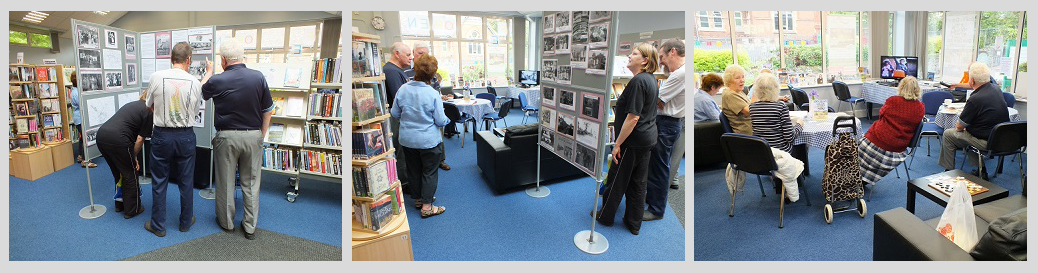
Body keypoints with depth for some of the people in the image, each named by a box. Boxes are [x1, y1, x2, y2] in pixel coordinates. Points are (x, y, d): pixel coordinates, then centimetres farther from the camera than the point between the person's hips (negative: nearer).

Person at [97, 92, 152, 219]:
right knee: (130, 175, 9)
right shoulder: (148, 112, 0)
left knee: (118, 174, 25)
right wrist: (134, 157, 13)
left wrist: (131, 157, 24)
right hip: (117, 139, -8)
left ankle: (119, 204, 37)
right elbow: (140, 139, -3)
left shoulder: (133, 104, 24)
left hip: (101, 134, 8)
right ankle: (131, 210, 18)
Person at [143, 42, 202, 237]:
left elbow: (149, 106, 6)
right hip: (186, 136, 0)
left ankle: (158, 226, 22)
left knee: (159, 182, 12)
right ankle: (186, 222, 26)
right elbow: (195, 111, 2)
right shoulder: (195, 83, -9)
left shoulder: (157, 77, -10)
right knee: (186, 182, 13)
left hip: (161, 135, 0)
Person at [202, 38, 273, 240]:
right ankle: (250, 227, 17)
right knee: (251, 182, 10)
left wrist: (208, 72, 29)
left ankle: (226, 222, 29)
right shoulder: (259, 77, -9)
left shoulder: (217, 81, -12)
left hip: (227, 136, -1)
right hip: (253, 135, 1)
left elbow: (202, 93, 13)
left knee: (225, 181, 14)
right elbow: (268, 111, -2)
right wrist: (261, 136, 10)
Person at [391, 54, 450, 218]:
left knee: (414, 169, 19)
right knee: (429, 172, 8)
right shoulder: (433, 94, -20)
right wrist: (446, 119, 8)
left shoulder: (403, 89, -8)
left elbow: (395, 114, 3)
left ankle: (418, 198, 35)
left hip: (407, 140, 5)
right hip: (428, 141, -4)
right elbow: (441, 121, -14)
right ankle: (426, 206, 11)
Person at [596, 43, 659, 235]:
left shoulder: (638, 81, -21)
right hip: (648, 138, 9)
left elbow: (633, 118, -24)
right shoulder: (651, 79, 10)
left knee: (616, 180, 7)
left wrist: (618, 143, -18)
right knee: (638, 183, 15)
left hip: (633, 141, -9)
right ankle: (634, 224, 25)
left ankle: (605, 217, 23)